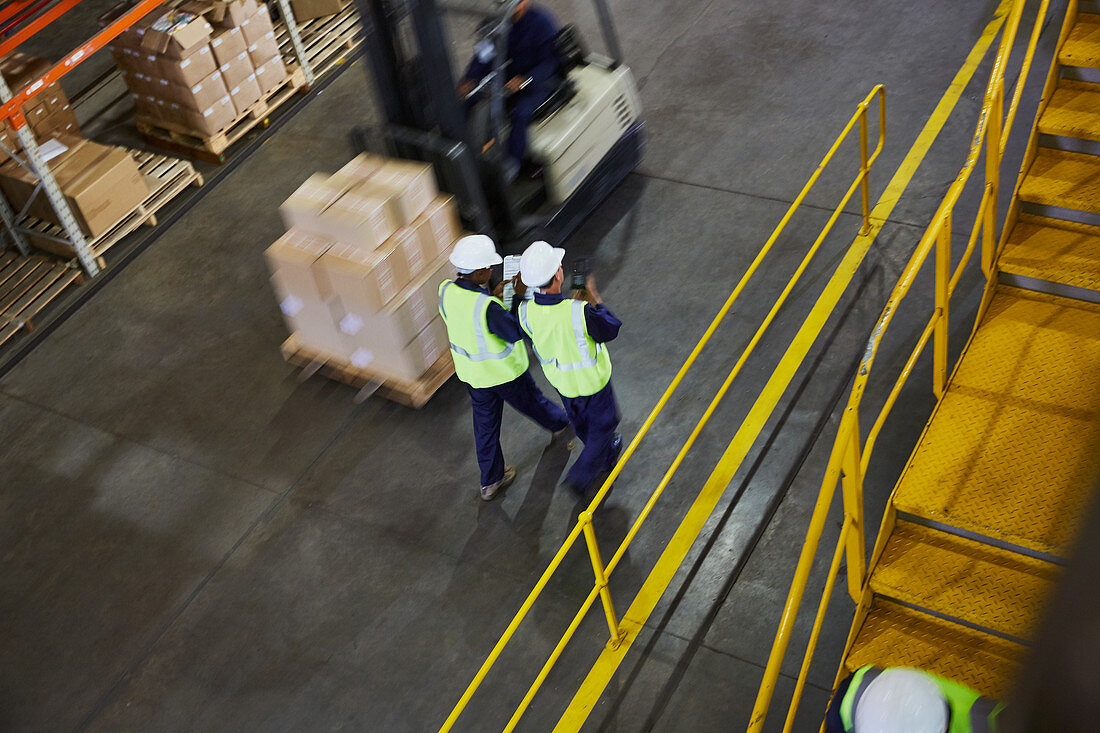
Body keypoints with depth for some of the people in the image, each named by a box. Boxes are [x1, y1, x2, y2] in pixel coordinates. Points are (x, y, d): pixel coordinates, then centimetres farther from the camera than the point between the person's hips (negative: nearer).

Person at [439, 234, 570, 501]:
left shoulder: (446, 291, -16)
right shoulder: (487, 306, -38)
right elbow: (516, 333, -26)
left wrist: (495, 295, -4)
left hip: (470, 372, 6)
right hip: (503, 372, -5)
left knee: (485, 424, 21)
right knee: (530, 402, 26)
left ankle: (490, 481, 34)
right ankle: (559, 424, 57)